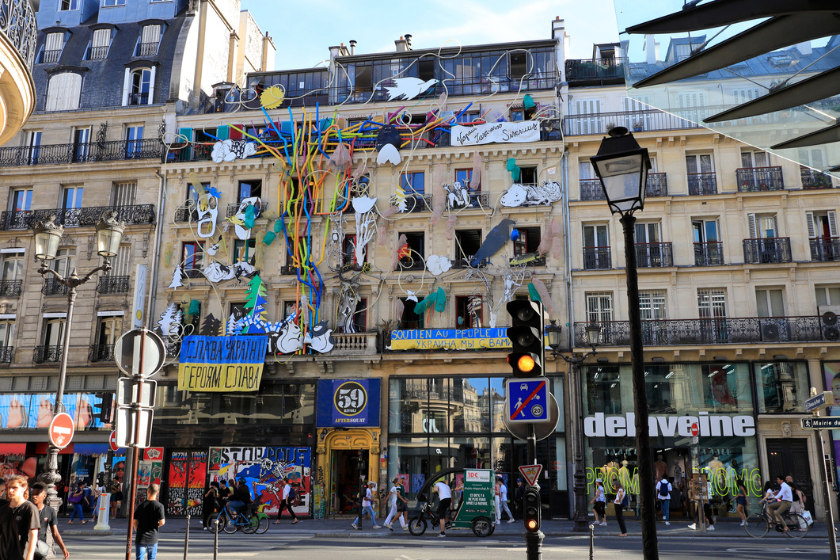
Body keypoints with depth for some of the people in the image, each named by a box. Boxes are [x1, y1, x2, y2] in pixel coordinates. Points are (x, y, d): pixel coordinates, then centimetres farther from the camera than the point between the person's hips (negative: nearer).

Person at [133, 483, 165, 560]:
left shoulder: (141, 506, -2)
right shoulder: (159, 506, -9)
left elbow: (135, 522, 0)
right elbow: (162, 522, -13)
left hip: (141, 537, 1)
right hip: (153, 537, -1)